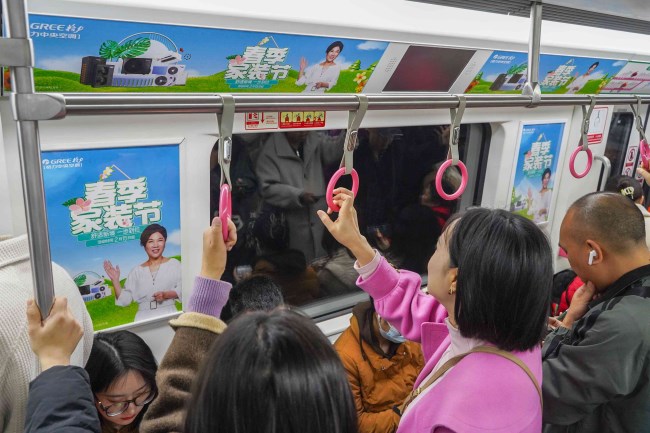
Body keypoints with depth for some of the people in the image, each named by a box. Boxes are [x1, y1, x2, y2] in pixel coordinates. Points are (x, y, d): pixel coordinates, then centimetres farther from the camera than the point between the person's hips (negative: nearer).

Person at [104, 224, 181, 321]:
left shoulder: (174, 264, 9)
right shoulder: (136, 271, 16)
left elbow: (182, 289, -2)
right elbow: (125, 300, 11)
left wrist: (166, 295, -16)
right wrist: (115, 280, 3)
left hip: (168, 313, -2)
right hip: (143, 317, 2)